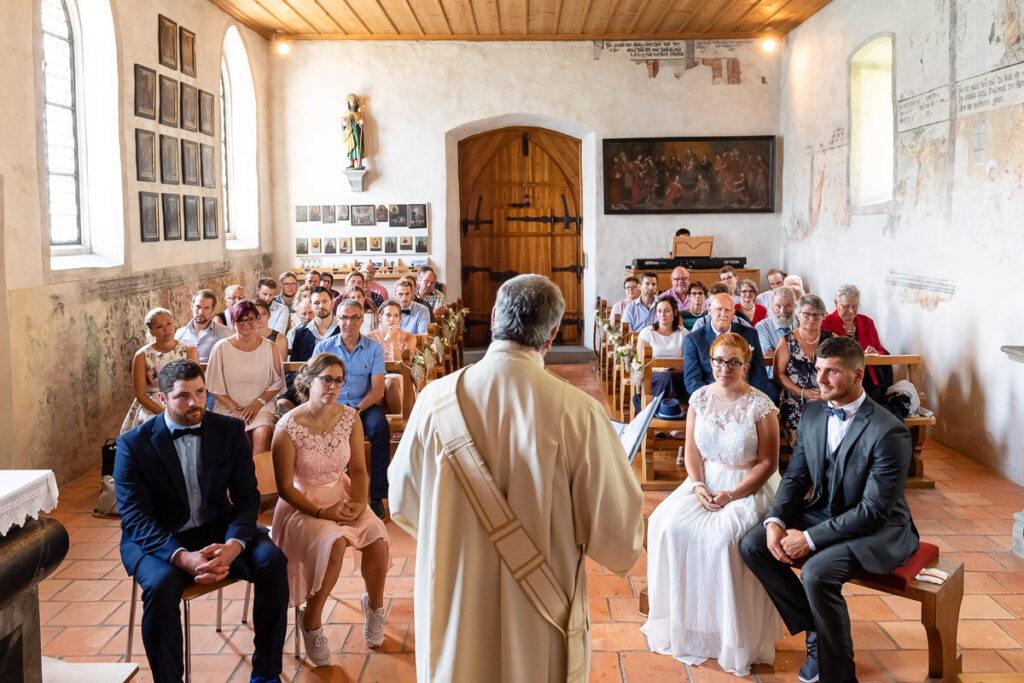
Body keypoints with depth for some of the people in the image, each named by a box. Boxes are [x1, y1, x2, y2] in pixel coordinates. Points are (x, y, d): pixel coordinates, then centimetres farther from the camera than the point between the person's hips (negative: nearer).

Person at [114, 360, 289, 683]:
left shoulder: (230, 431, -1)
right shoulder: (133, 444, -9)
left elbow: (247, 496, -3)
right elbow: (136, 518, -15)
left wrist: (233, 545, -24)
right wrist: (183, 557, -31)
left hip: (217, 530, 3)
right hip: (157, 539, -2)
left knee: (272, 560, -22)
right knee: (161, 584, -34)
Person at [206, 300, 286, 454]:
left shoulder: (270, 347, 8)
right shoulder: (221, 348, 5)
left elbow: (278, 383, 9)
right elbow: (215, 387, 4)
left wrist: (258, 403, -6)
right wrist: (235, 409, -8)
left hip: (261, 406, 0)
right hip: (227, 406, 0)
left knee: (263, 434, -30)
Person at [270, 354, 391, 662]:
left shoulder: (350, 419, -3)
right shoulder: (288, 427, -16)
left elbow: (359, 470, 4)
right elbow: (285, 488, -12)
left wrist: (360, 503, -14)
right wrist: (321, 513, -21)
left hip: (341, 496, 4)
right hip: (302, 506, -4)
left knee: (377, 538, -21)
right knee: (335, 542, -32)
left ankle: (374, 603, 11)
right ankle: (311, 621, -8)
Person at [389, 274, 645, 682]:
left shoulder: (436, 399, -12)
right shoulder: (579, 412, -20)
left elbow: (403, 504, 2)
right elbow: (618, 534, -15)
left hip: (454, 617, 2)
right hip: (540, 632, -2)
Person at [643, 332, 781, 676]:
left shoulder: (761, 406, -9)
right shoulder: (700, 398, 4)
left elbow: (768, 463, -8)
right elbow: (692, 450, 7)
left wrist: (733, 495, -18)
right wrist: (698, 486, -11)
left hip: (749, 486, -5)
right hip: (706, 480, 5)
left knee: (724, 537, -30)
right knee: (668, 525, -19)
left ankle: (732, 640, -13)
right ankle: (680, 621, -4)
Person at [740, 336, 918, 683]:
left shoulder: (889, 432, -23)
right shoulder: (813, 413, 1)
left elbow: (873, 511, -24)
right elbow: (795, 476, 6)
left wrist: (810, 538, -25)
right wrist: (775, 520, -13)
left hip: (877, 531, -8)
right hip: (822, 513, 8)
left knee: (817, 572, -32)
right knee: (752, 545, -8)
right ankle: (815, 630, 6)